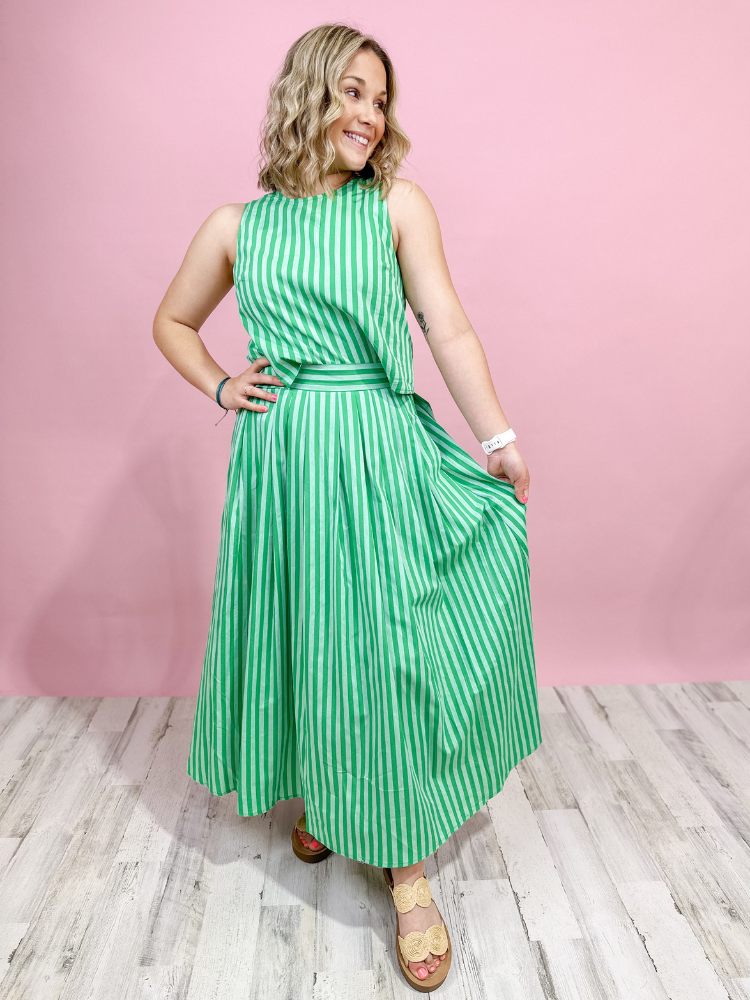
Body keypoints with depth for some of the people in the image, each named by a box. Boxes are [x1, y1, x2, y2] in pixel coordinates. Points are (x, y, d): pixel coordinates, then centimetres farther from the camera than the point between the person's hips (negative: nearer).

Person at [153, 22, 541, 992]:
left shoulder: (397, 204, 6)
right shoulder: (236, 226, 10)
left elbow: (448, 328, 0)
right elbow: (172, 322, 22)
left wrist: (500, 439, -4)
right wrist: (221, 389, 6)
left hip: (381, 455, -1)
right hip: (281, 461, 2)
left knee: (384, 644, -2)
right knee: (295, 634, 11)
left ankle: (407, 868, 16)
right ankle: (315, 799, 40)